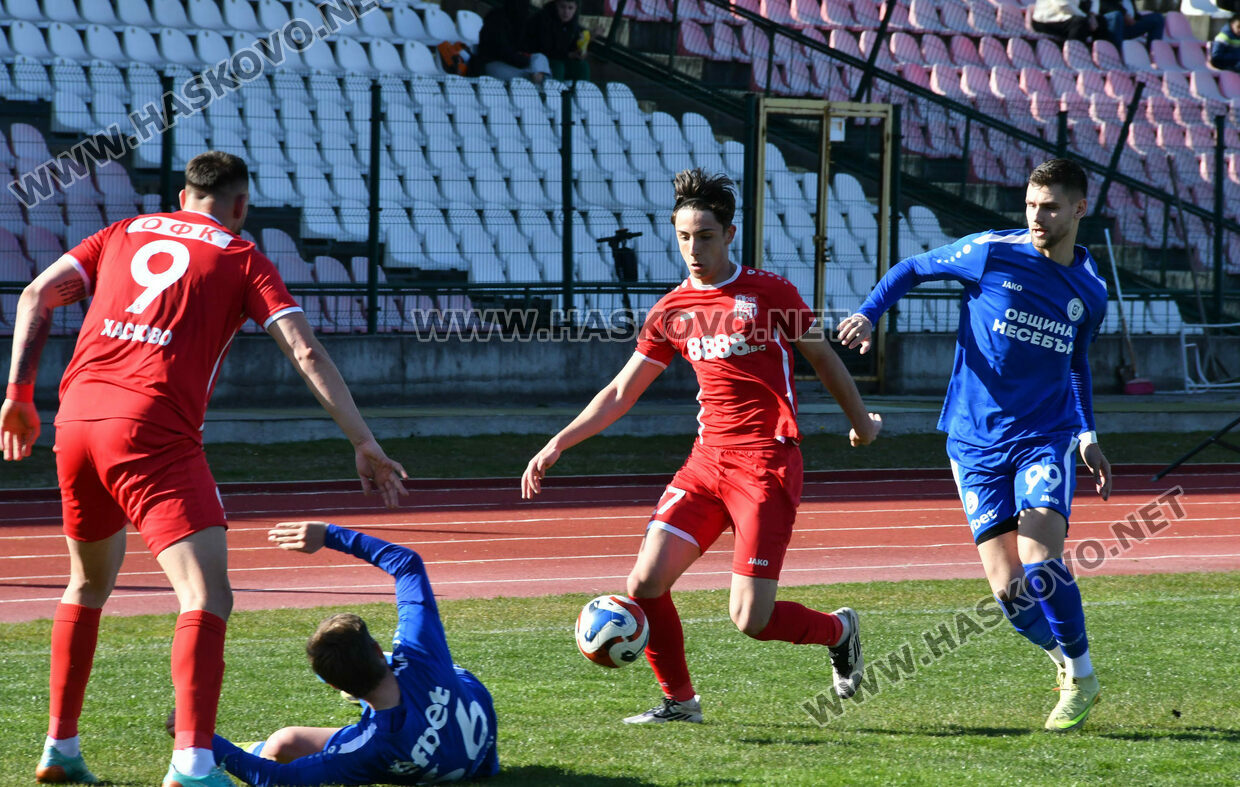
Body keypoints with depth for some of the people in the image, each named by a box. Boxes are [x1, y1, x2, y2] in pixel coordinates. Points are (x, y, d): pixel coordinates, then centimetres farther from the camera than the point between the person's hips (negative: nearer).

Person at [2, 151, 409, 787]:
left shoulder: (125, 233, 23)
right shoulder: (242, 259, 10)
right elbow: (306, 353, 0)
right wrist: (364, 444, -1)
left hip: (77, 419, 6)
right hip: (153, 430, -6)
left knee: (88, 585, 26)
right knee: (207, 597, -10)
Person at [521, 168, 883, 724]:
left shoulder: (769, 293, -2)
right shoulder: (672, 311, 9)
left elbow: (822, 357, 12)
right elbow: (620, 393, 15)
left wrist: (860, 421, 23)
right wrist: (558, 444, 7)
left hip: (766, 464, -5)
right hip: (706, 462, 5)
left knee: (750, 619, -13)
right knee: (645, 584, -9)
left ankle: (839, 630, 18)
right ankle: (679, 700, 11)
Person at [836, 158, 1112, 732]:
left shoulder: (1089, 292, 6)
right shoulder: (991, 254, -4)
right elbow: (913, 269, 9)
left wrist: (1088, 436, 20)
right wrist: (868, 314, -7)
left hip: (1045, 438, 0)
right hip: (976, 443, 0)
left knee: (1040, 563, -22)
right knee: (1009, 591, -9)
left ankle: (1081, 678, -2)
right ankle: (1066, 660, 19)